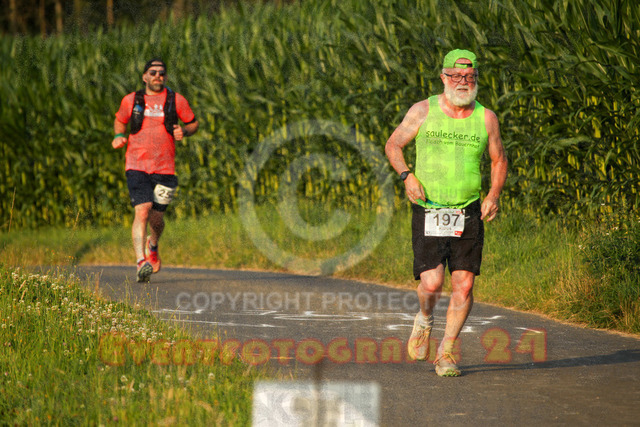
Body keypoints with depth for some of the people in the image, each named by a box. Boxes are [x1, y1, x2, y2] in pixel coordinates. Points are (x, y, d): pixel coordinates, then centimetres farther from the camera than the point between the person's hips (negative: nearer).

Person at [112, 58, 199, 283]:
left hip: (165, 169, 1)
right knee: (142, 212, -19)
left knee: (157, 218, 8)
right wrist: (119, 136, 3)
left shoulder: (176, 100, 5)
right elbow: (119, 121, 24)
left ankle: (153, 246, 43)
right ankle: (141, 263, -23)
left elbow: (194, 123, 15)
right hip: (137, 166, -1)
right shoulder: (131, 100, 7)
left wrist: (183, 131, -7)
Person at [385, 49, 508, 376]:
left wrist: (494, 194, 0)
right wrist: (407, 176, -8)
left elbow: (499, 161, 17)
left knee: (463, 285, -5)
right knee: (431, 283, -13)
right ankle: (424, 319, 22)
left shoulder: (485, 118, 5)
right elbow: (393, 145, 10)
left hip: (468, 214, 2)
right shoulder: (423, 111, 0)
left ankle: (446, 352, 9)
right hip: (428, 213, -2)